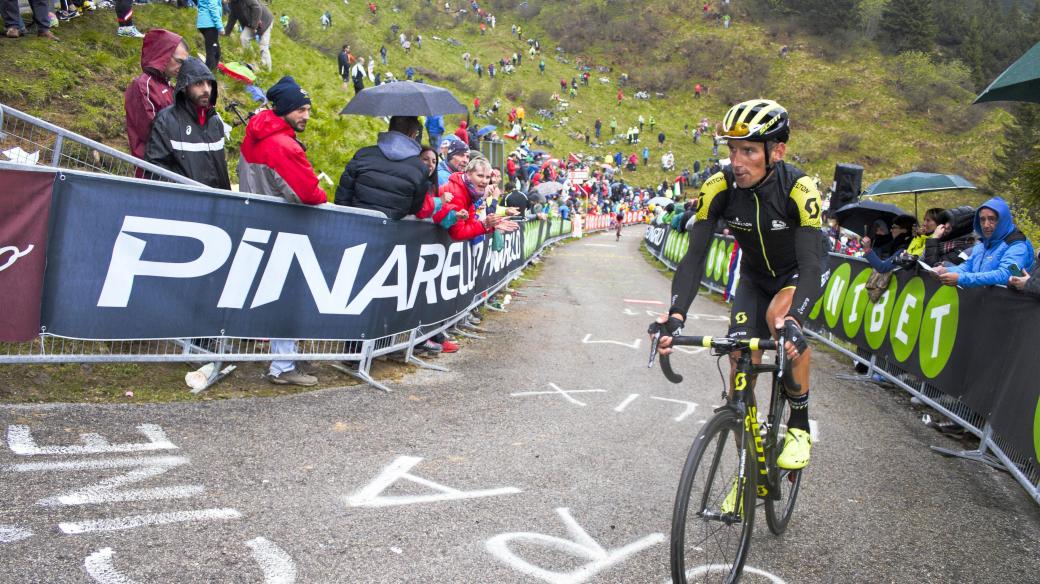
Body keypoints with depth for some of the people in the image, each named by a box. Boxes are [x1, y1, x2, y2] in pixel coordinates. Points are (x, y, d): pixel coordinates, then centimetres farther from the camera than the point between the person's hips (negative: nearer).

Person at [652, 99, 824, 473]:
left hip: (798, 274, -3)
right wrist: (676, 315, -42)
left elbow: (812, 265, -37)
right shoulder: (719, 186, -25)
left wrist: (793, 321, -56)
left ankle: (800, 424, -12)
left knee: (781, 315, -35)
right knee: (741, 369, -6)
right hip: (754, 277, 3)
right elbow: (695, 256, -27)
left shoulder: (799, 189, -32)